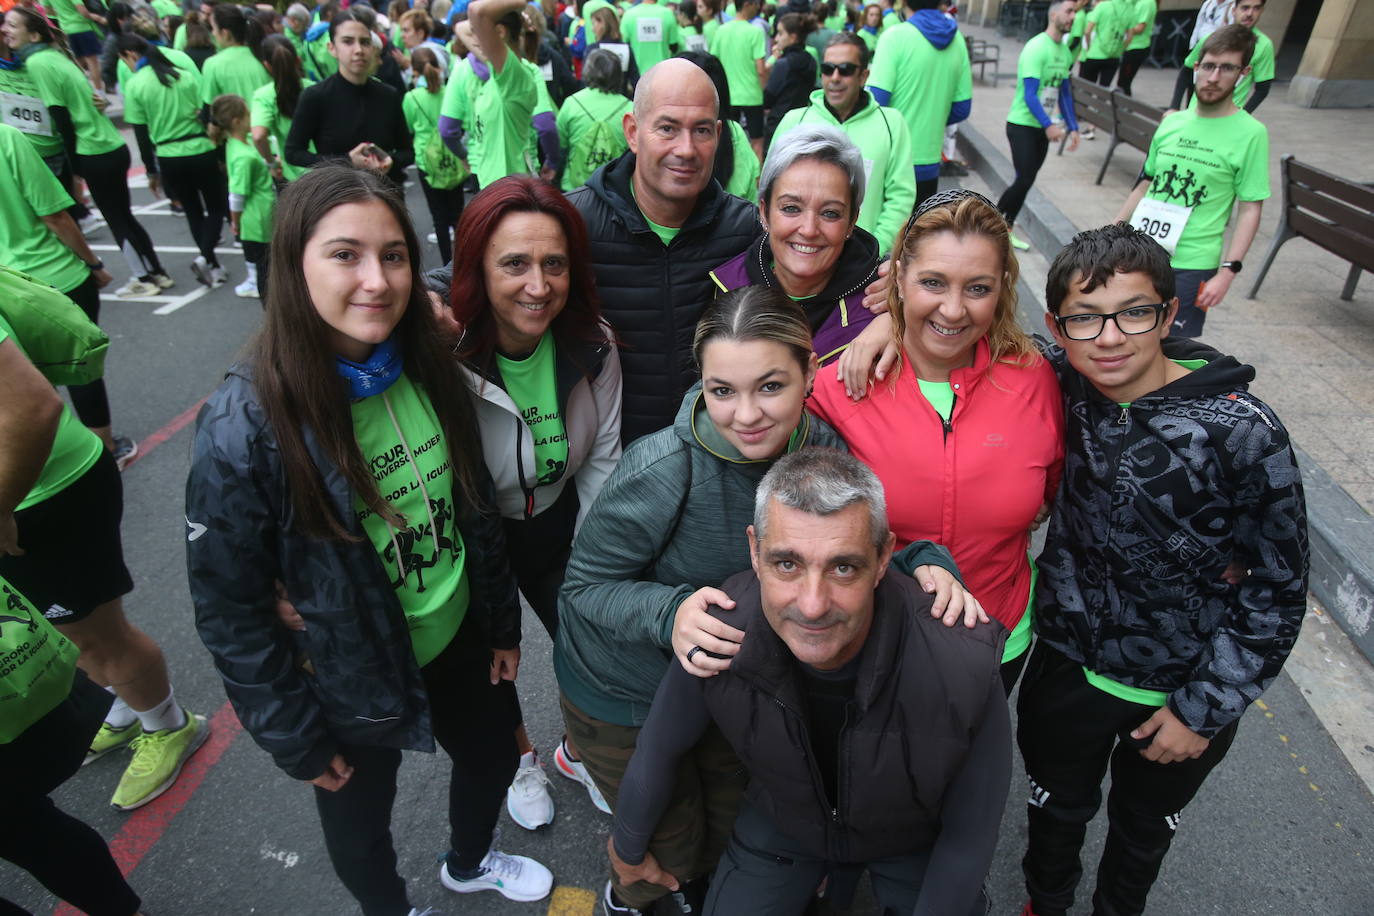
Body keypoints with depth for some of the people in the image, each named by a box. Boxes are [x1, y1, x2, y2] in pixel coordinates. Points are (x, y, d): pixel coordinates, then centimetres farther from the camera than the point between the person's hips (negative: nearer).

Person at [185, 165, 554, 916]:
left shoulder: (430, 370, -12)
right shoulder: (243, 427, -26)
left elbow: (474, 508, 0)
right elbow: (228, 609, -17)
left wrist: (502, 623, 7)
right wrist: (295, 738, -10)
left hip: (457, 639, 5)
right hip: (348, 682, -4)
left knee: (493, 759, 27)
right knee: (360, 818, 22)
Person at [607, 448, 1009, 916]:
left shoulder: (963, 667, -38)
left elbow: (970, 832, -18)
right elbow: (658, 749, -11)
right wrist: (628, 846, 5)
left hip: (919, 839, 0)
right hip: (781, 823, 1)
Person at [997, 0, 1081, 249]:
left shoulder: (1065, 52, 9)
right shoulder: (1036, 48, -16)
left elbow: (1064, 93, 15)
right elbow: (1029, 94, -22)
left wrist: (1072, 127, 7)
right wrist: (1048, 125, -28)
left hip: (1042, 127, 8)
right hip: (1022, 125, -8)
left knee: (1027, 182, 8)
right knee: (1023, 181, -13)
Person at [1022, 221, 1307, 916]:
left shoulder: (1243, 432, -23)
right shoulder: (1059, 388, -15)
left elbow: (1277, 590, -14)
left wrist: (1206, 707, -11)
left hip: (1186, 691, -1)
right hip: (1066, 665, 2)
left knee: (1144, 828, 26)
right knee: (1056, 807, 25)